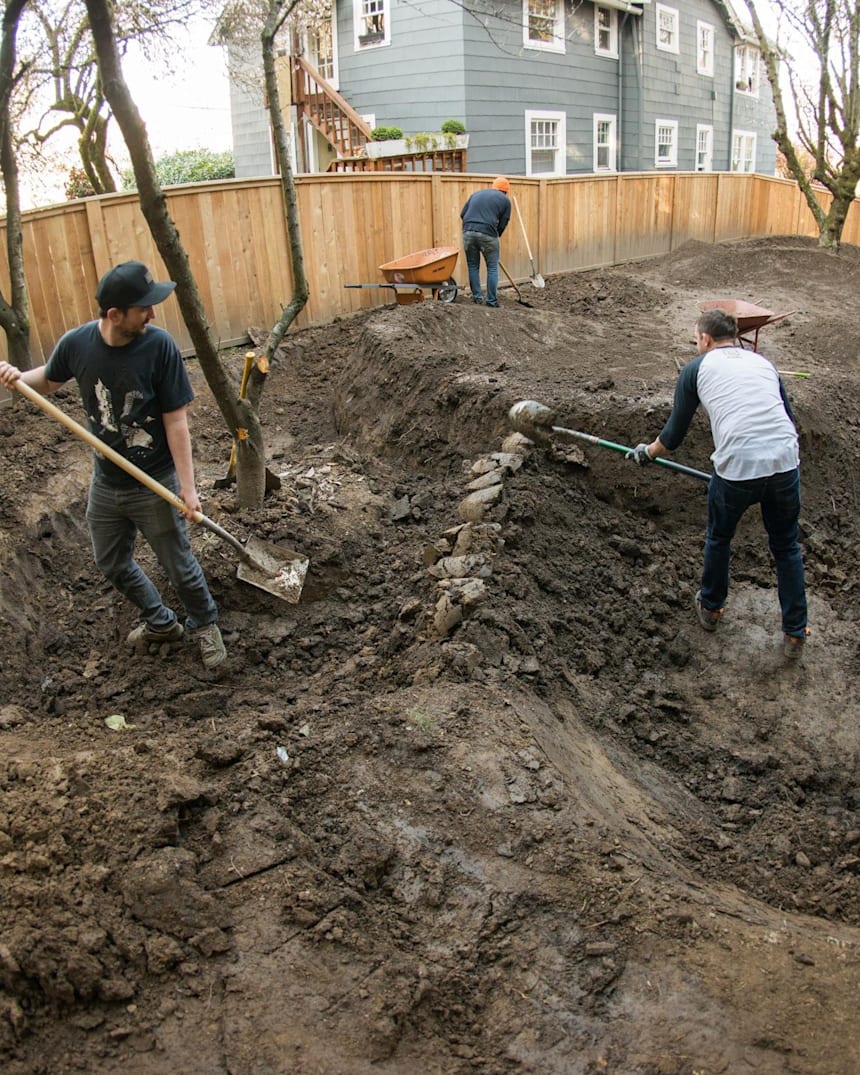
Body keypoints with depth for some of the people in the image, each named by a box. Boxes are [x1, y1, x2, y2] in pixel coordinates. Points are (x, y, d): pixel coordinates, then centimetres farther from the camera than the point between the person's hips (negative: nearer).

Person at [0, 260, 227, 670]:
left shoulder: (159, 345, -21)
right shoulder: (77, 343, -12)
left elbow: (175, 421, -17)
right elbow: (48, 381, 10)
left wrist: (187, 486, -17)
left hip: (155, 485, -4)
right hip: (105, 483, 5)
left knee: (179, 566, 9)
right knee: (112, 564, 20)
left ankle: (205, 625, 37)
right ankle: (161, 622, 43)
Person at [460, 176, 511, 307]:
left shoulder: (477, 193, 22)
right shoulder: (505, 200, 12)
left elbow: (463, 214, 18)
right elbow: (502, 224, 9)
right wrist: (495, 237, 24)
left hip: (468, 232, 4)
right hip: (487, 234, -3)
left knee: (473, 266, 16)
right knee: (492, 268, 8)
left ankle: (477, 297, 17)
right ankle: (491, 301, 8)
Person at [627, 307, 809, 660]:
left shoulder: (697, 369, 10)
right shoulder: (762, 362, 21)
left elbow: (673, 436, 12)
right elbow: (790, 421, 22)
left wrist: (647, 452, 31)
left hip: (737, 467, -3)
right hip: (785, 461, 3)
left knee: (719, 538, 24)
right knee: (787, 547, 21)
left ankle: (710, 608, 43)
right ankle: (795, 634, 27)